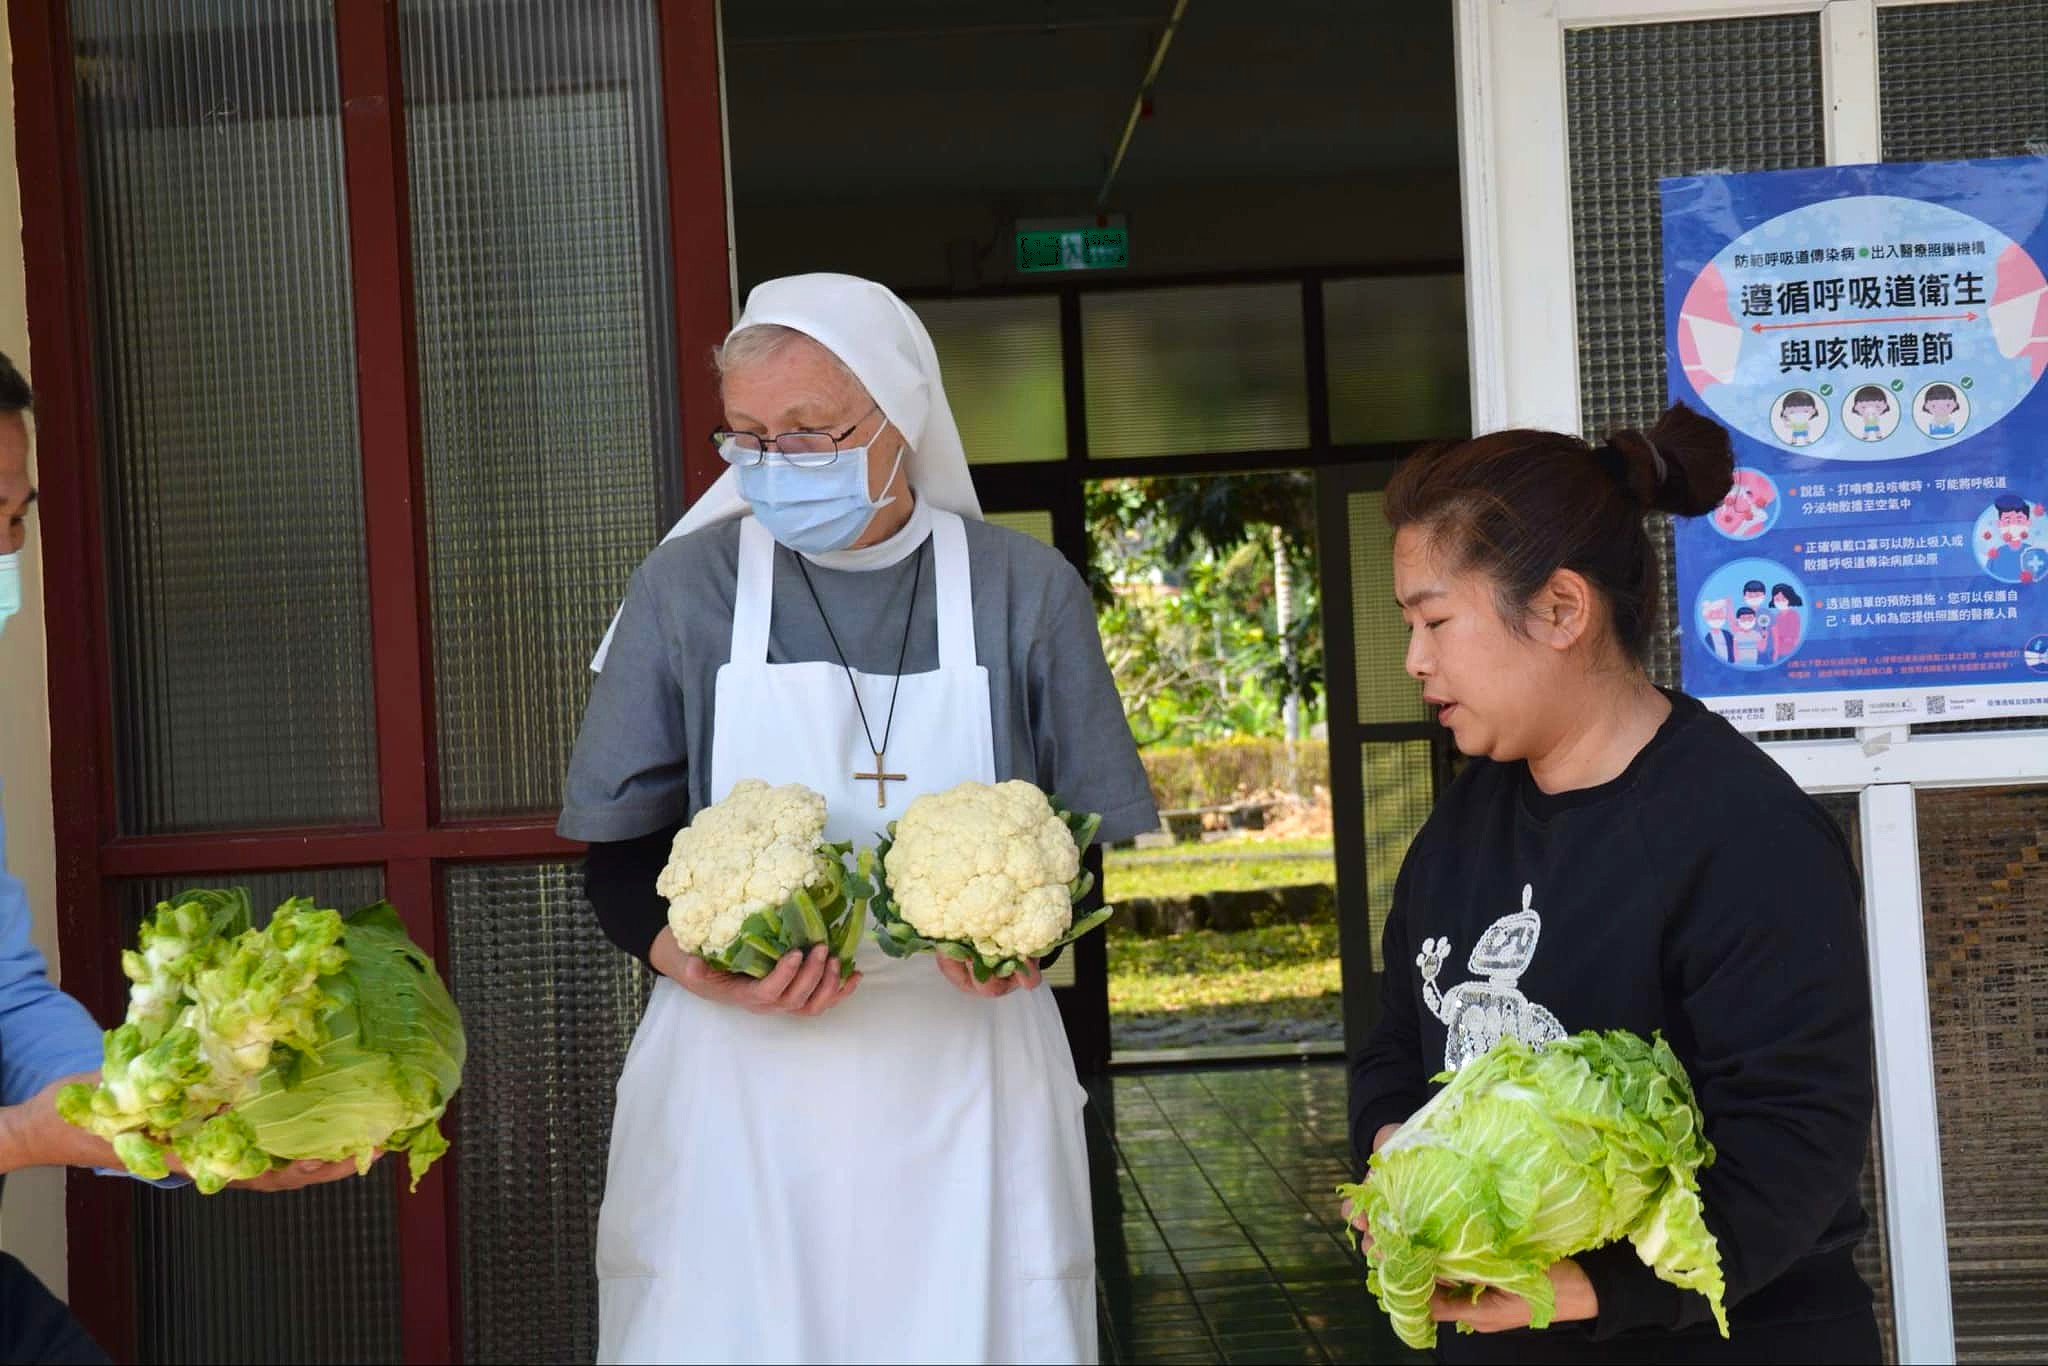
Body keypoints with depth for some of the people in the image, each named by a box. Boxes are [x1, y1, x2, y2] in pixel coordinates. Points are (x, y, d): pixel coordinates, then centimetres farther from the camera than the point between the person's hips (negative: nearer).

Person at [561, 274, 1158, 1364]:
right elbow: (620, 855, 4)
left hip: (967, 1079, 0)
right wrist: (700, 966, -16)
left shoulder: (1025, 590, 1)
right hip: (738, 1084, 0)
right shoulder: (688, 586, 1)